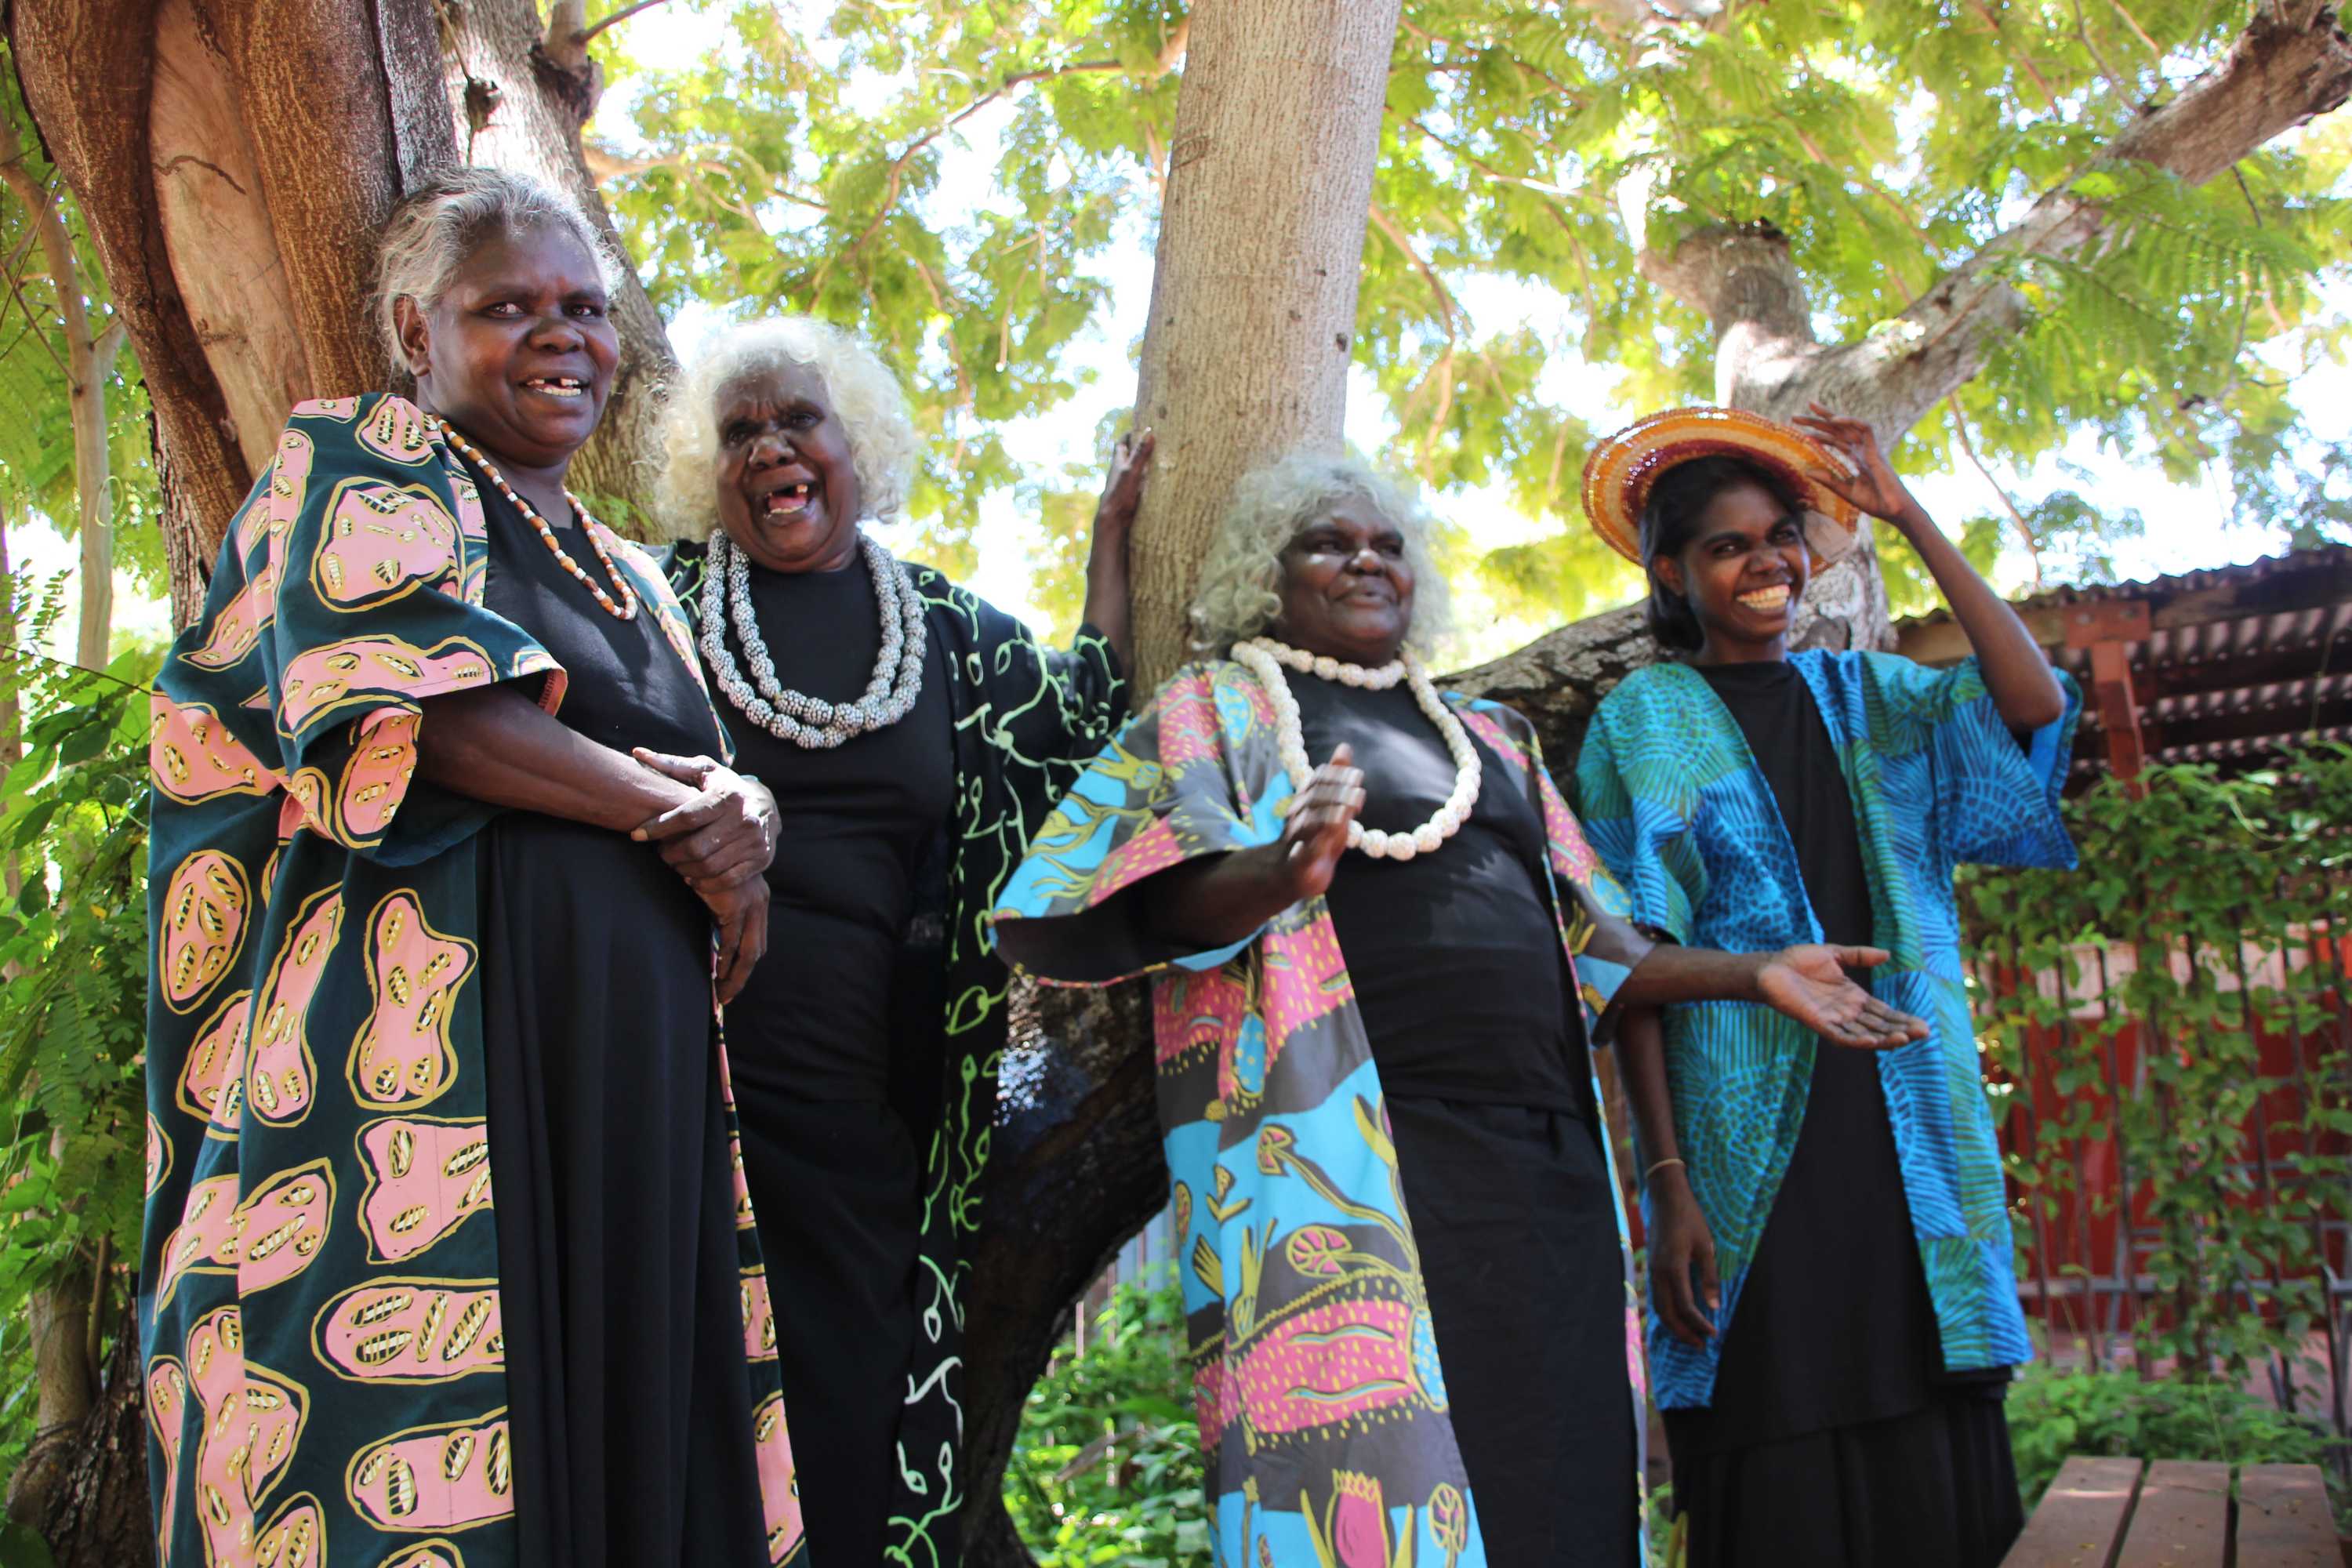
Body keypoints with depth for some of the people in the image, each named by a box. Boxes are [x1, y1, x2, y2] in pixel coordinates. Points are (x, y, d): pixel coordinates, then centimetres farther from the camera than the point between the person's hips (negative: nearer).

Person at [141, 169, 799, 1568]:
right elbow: (420, 712, -11)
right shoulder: (366, 464, 5)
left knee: (627, 1441, 3)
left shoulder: (630, 576, 25)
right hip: (434, 1037, -6)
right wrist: (675, 813, -7)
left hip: (636, 1079, 7)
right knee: (420, 1455, -8)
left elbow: (706, 775, 21)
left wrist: (744, 812, -3)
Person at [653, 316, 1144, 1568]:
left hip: (859, 1099, 2)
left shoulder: (948, 629, 14)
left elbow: (1085, 726, 14)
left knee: (854, 1416, 4)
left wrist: (1113, 530, 17)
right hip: (683, 1075, -2)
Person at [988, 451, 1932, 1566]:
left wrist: (1750, 973, 12)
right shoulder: (1219, 709, 8)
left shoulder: (1488, 736, 24)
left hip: (1550, 1163, 6)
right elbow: (1177, 895, -9)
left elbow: (1584, 938, 24)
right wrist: (1283, 871, -30)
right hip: (1363, 1161, -5)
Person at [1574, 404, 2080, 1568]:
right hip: (1752, 1144, -3)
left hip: (1907, 1128, 4)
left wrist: (1908, 517, 0)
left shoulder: (1867, 698, 15)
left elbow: (2034, 702, -5)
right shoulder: (1645, 721, 4)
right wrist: (1667, 1182, -12)